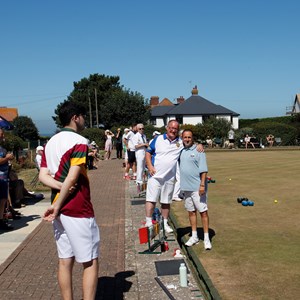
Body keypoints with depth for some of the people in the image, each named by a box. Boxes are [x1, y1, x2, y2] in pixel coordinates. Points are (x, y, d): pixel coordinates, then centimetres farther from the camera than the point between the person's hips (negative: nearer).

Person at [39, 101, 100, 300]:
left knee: (65, 260, 12)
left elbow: (43, 175, 5)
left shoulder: (50, 142, 12)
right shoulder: (79, 142, -12)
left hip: (60, 210, 8)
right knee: (90, 262, 0)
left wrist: (60, 187, -10)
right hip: (78, 210, -8)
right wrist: (57, 206, -14)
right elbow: (72, 177, -20)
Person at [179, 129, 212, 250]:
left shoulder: (198, 151, -8)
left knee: (203, 211, -2)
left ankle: (206, 238, 5)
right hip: (186, 187, 6)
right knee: (191, 211, 13)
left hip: (197, 187, -6)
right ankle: (194, 236, 24)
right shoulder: (181, 151, 9)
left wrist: (202, 185, -18)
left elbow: (203, 170, -11)